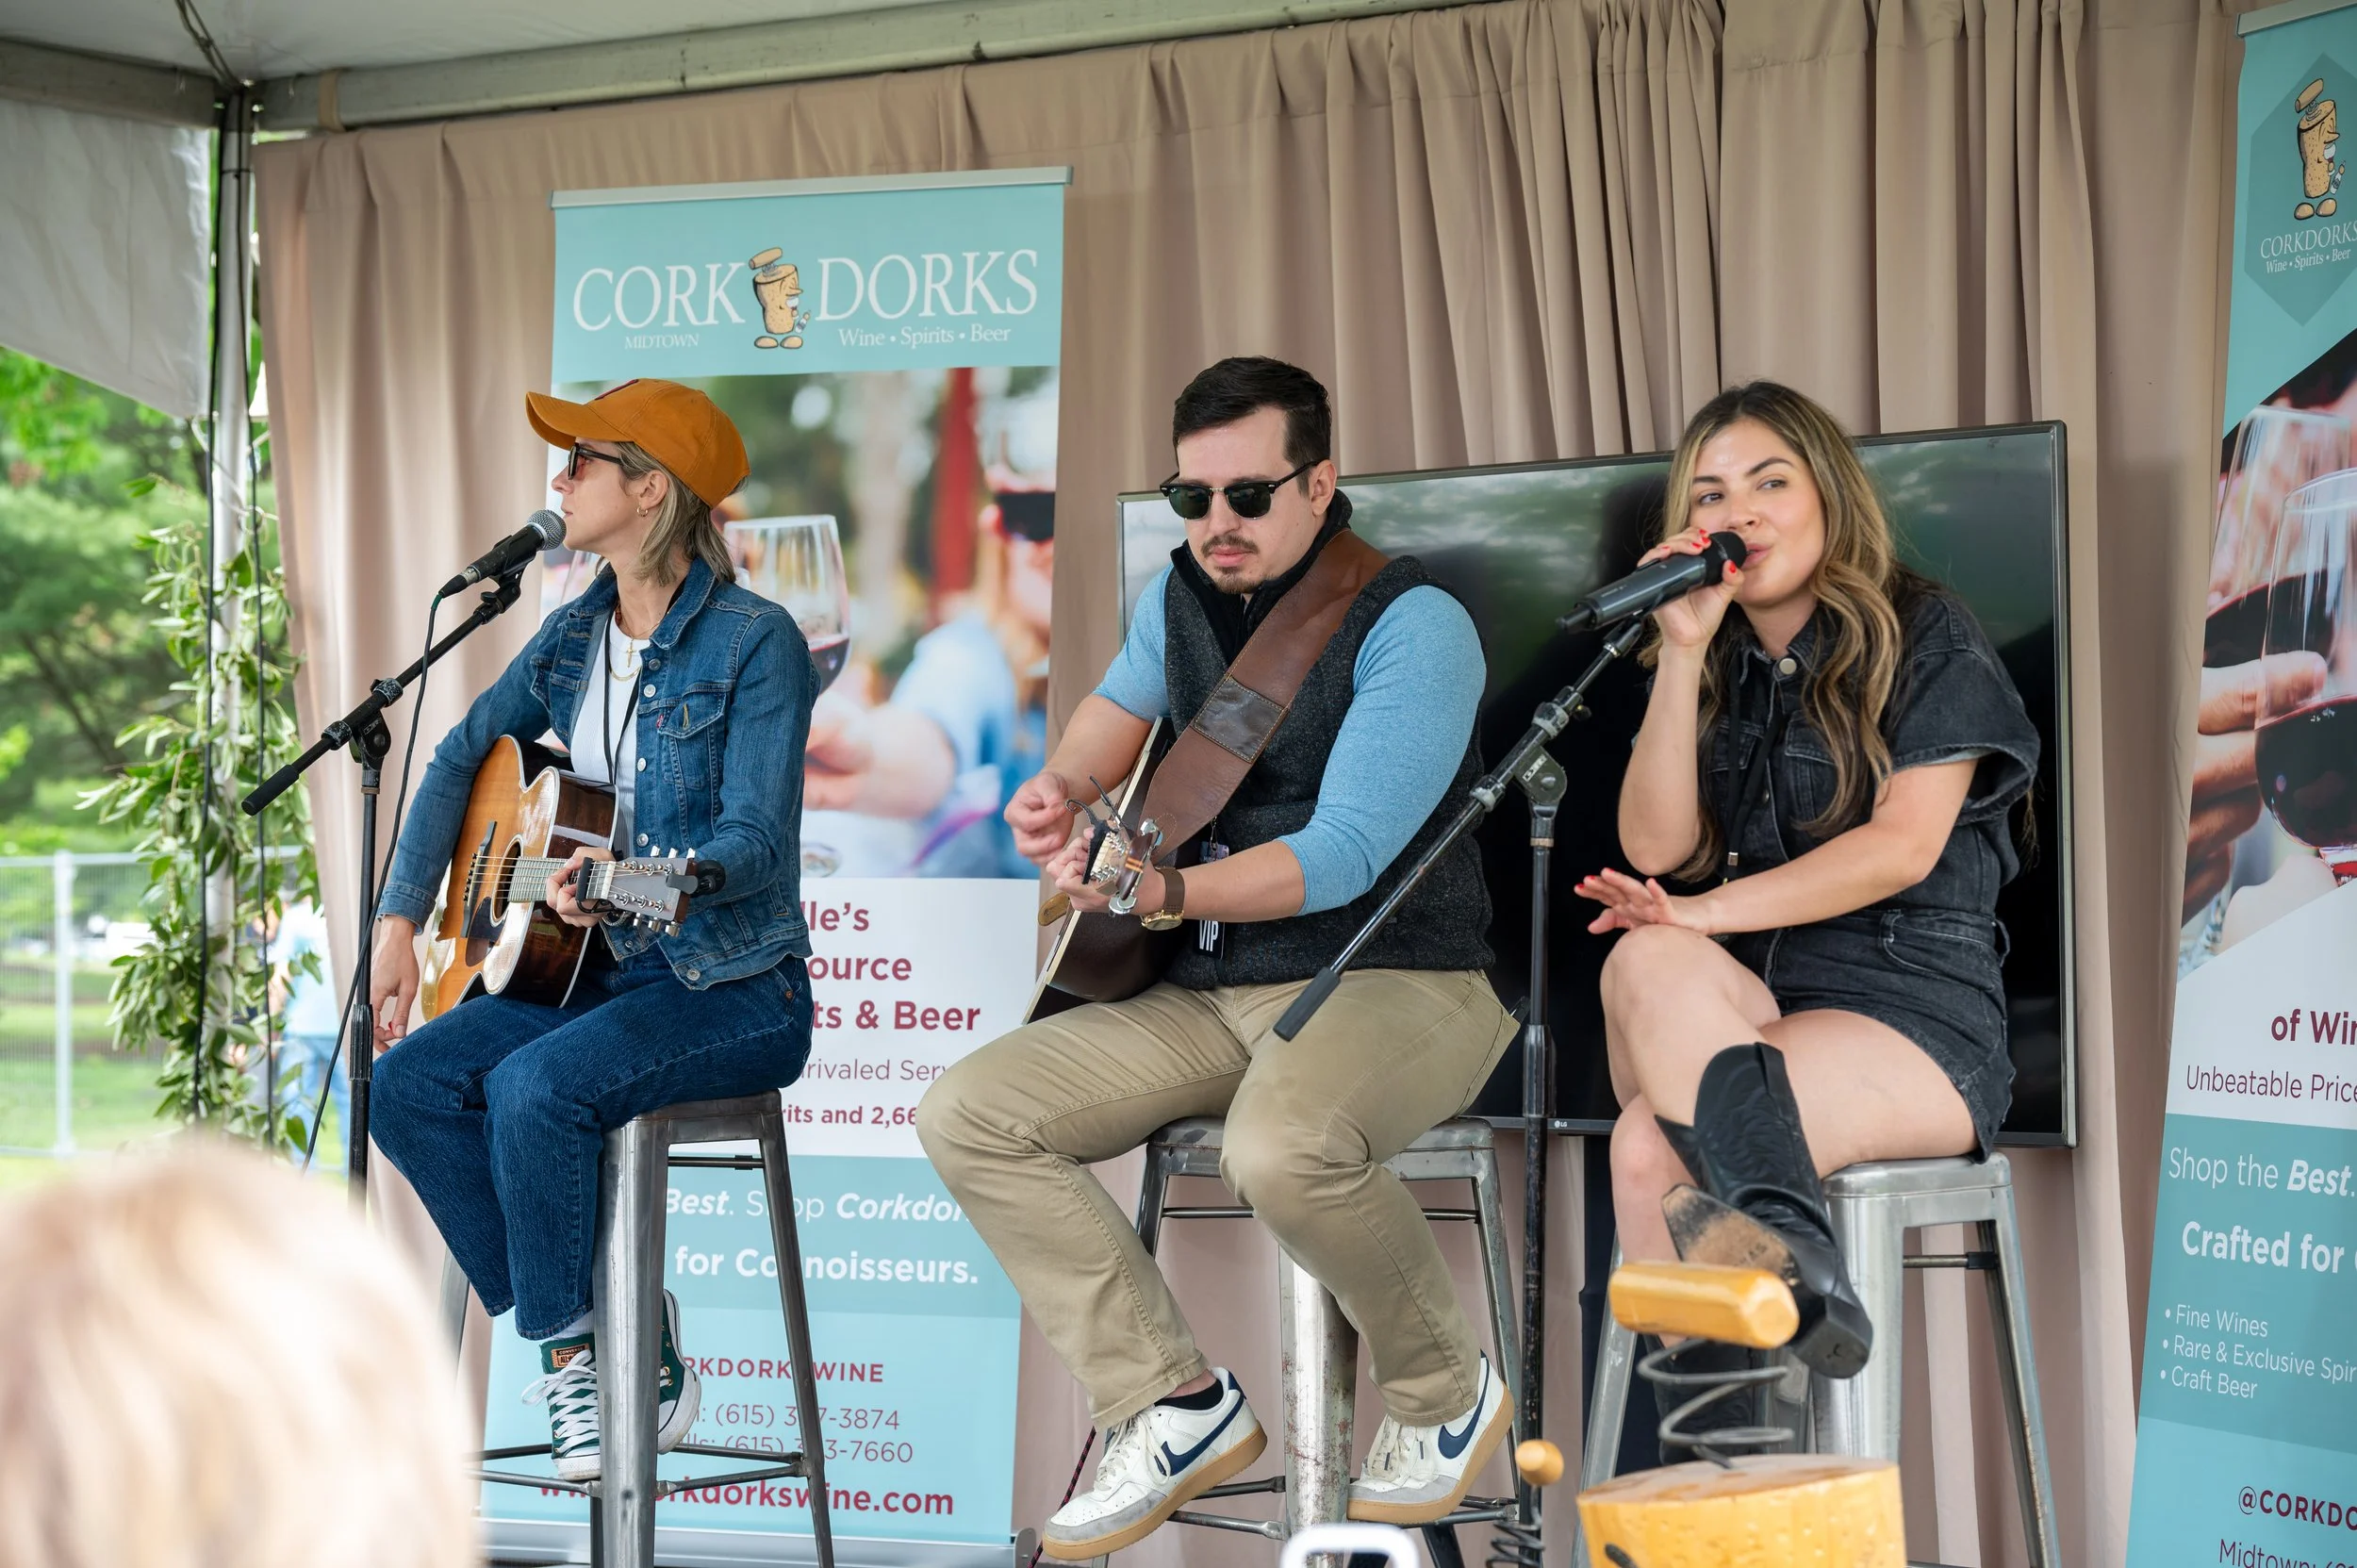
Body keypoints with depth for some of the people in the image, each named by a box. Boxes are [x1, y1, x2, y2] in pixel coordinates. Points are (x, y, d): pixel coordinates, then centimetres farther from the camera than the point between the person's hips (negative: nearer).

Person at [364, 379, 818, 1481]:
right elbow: (460, 762, 19)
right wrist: (399, 922, 9)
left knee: (534, 1086, -32)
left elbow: (756, 837, -20)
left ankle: (572, 1352, -12)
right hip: (598, 973, 8)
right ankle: (626, 1348, -10)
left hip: (732, 988, -7)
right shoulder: (574, 634, 11)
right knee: (409, 1083, -15)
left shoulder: (754, 641, -12)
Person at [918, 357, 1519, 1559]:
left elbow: (1343, 853, -23)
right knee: (965, 1115, -9)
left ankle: (1446, 1393, -10)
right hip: (1212, 995, 8)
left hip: (1398, 979, -8)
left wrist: (1163, 893, -37)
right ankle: (1175, 1405, -7)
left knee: (1282, 1148, -40)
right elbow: (1125, 700, 33)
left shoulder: (1413, 626, -14)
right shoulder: (1182, 598, 9)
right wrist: (1061, 784, 9)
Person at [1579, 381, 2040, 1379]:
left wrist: (1708, 912, -16)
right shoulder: (1717, 671, 19)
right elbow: (1656, 846, 5)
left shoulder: (1928, 640, 4)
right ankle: (1792, 1248, -43)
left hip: (1915, 1012, -4)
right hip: (1749, 1006, 4)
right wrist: (1683, 651, -2)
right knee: (1647, 964, -32)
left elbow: (1903, 847, -8)